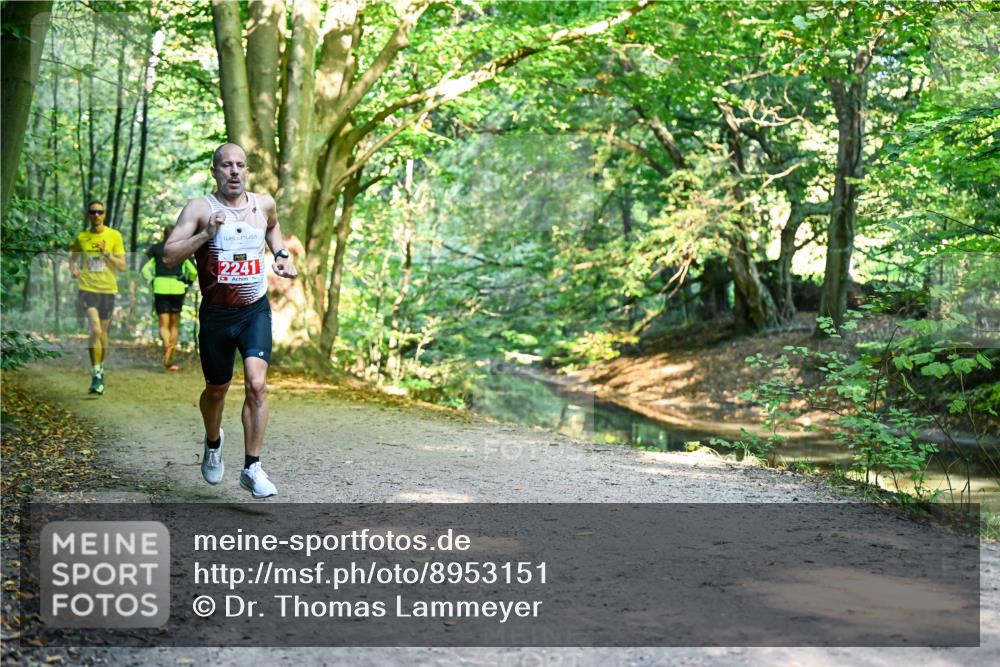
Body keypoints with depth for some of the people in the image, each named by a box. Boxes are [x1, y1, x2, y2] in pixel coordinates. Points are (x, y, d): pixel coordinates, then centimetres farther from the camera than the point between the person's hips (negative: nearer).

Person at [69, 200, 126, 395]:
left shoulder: (114, 236, 1)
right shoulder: (81, 238, 4)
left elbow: (122, 266, 0)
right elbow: (73, 258, 20)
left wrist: (106, 253, -15)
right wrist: (73, 269, -1)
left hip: (108, 289, 1)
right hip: (87, 288, -1)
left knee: (103, 332, 12)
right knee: (95, 330, -17)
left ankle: (100, 369, 32)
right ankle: (96, 376, -13)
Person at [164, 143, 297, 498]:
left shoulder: (264, 203, 4)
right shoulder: (200, 208, -8)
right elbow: (169, 256, -14)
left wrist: (281, 255, 12)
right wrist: (206, 234, -26)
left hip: (256, 311, 1)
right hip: (216, 313, -1)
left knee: (256, 383, -17)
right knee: (217, 390, 14)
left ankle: (252, 468, -8)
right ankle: (213, 442, 46)